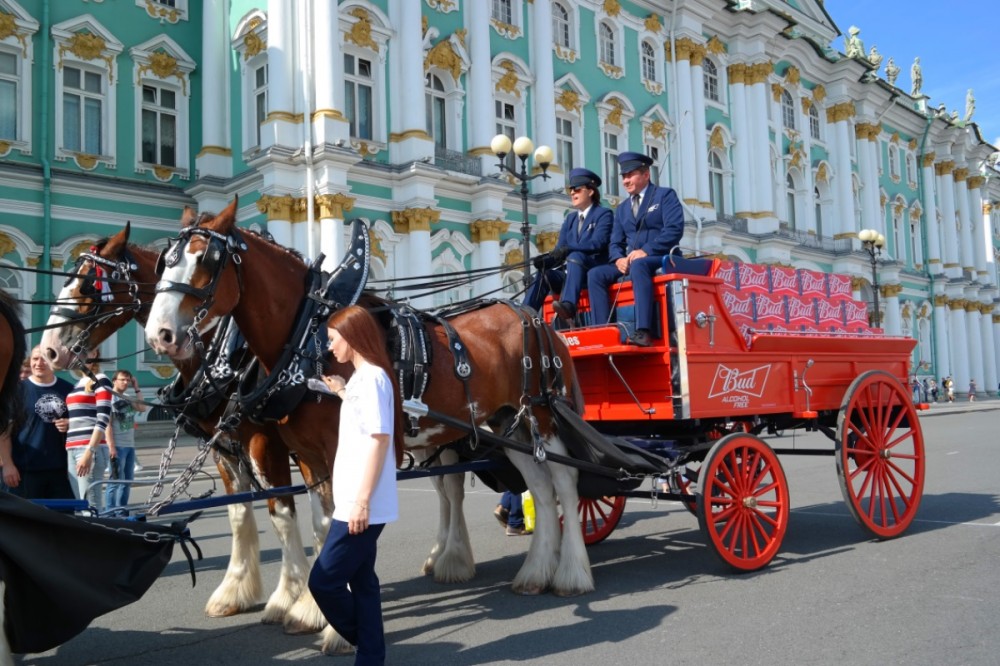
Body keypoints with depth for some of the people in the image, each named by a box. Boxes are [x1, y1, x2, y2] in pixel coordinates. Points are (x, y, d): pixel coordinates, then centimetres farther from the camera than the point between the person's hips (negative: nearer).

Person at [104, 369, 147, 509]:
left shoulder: (128, 399, 13)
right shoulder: (110, 399, -8)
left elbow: (142, 408, 2)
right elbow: (107, 424, -13)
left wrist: (137, 389, 2)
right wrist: (111, 446, -18)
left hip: (130, 445, 8)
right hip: (118, 446, -8)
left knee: (127, 481, 12)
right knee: (115, 481, -8)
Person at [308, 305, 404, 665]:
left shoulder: (371, 377, -16)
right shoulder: (362, 377, 13)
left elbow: (380, 439, -21)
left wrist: (362, 500, -22)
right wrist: (342, 394, 17)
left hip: (363, 505, -10)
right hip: (356, 501, 10)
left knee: (323, 581, -3)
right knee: (361, 579, 12)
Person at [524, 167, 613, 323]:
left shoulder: (604, 214, 2)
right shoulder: (570, 218, 20)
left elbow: (597, 243, -16)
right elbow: (560, 250, 10)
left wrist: (568, 249, -30)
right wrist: (547, 260, -14)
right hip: (574, 272, 6)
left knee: (575, 256, -35)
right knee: (543, 274, -20)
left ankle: (568, 305, -55)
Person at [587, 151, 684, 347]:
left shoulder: (665, 195, 6)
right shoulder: (621, 208, 24)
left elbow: (674, 229, -9)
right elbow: (615, 242, 17)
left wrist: (646, 251, -21)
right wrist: (618, 258, -8)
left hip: (660, 259, -6)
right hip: (630, 262, 6)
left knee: (638, 265, -39)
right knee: (595, 274, -18)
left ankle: (643, 331, -49)